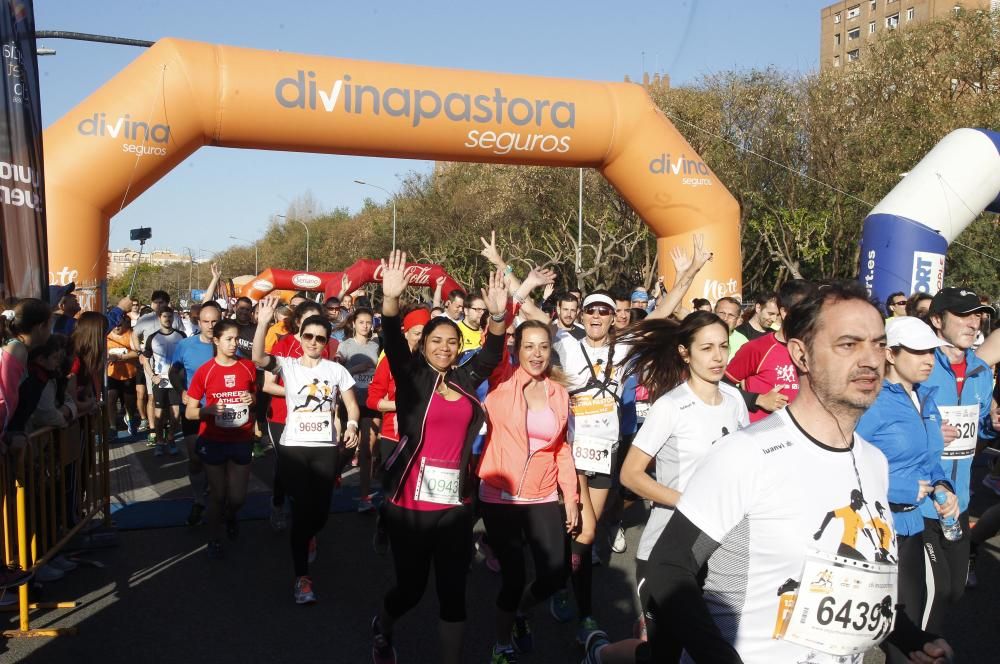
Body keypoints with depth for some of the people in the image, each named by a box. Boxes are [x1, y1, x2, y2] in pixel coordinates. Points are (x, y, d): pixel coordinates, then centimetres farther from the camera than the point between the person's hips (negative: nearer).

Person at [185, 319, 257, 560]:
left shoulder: (248, 367, -2)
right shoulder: (204, 371, -9)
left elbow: (256, 397, 15)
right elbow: (190, 412, -5)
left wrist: (252, 400, -8)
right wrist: (211, 409, -24)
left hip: (241, 440, 2)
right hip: (213, 441, -2)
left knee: (238, 496, 7)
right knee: (217, 494, 6)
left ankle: (230, 516, 43)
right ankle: (214, 539, 30)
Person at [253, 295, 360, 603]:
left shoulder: (336, 370, 3)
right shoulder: (287, 365, -1)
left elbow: (352, 406, 6)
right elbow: (258, 358, -21)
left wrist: (352, 425, -16)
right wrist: (264, 322, -33)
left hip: (326, 447, 2)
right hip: (293, 447, -2)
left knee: (320, 510, 8)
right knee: (302, 508, -4)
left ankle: (308, 537, 47)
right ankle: (302, 577, 9)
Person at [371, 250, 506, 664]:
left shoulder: (466, 380, 8)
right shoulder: (411, 376, 0)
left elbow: (491, 353, -3)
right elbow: (393, 344, -15)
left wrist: (498, 313, -20)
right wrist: (391, 299, -32)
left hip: (455, 505, 3)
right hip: (410, 504, -3)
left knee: (453, 590, 7)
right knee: (411, 586, 10)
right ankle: (382, 630, 43)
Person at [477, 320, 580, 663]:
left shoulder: (559, 393, 6)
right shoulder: (502, 381, -4)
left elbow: (562, 448, 11)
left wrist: (572, 496, 8)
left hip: (543, 499, 4)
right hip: (499, 497, -3)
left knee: (555, 575, 3)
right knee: (514, 575, -1)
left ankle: (520, 612, 37)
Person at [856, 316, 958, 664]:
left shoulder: (925, 398, 8)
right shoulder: (870, 401, -18)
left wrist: (942, 487, -2)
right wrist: (903, 490, -19)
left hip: (912, 524, 8)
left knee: (909, 617, 20)